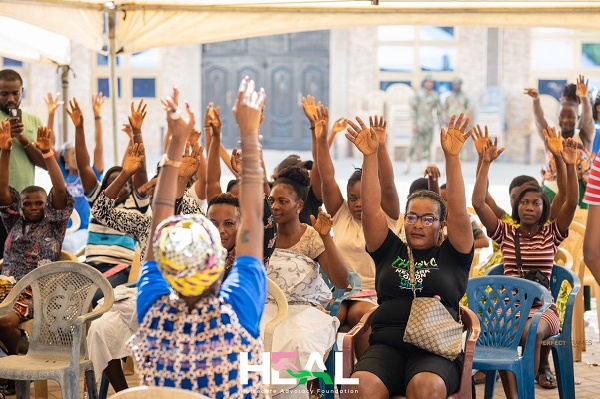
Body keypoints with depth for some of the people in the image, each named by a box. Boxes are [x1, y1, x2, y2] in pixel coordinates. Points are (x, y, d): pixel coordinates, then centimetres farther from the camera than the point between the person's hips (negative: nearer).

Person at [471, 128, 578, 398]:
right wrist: (486, 163, -7)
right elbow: (478, 203, -1)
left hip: (543, 308, 0)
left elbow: (571, 203, -6)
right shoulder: (505, 232, 12)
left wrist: (570, 166, -18)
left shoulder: (551, 234, 11)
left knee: (531, 331, -35)